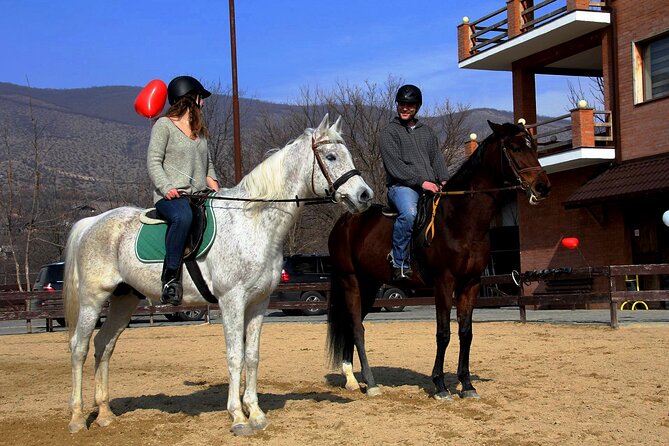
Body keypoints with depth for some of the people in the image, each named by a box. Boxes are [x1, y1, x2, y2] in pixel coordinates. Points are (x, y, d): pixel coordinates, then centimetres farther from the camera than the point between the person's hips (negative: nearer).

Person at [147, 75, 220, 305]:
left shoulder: (199, 130, 24)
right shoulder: (164, 125, 2)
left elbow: (208, 163, 30)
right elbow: (153, 161, -5)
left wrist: (211, 180, 9)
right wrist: (166, 187, -20)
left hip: (199, 197, 8)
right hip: (171, 196, -8)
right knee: (183, 216, -39)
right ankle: (170, 278, -36)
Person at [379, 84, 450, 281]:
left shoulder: (427, 131, 25)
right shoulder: (389, 132, 6)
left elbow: (437, 158, 20)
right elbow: (395, 166, -6)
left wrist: (443, 180, -1)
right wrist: (421, 181, -15)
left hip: (431, 187, 6)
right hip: (402, 185, -6)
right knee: (409, 213, -37)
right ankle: (400, 264, -23)